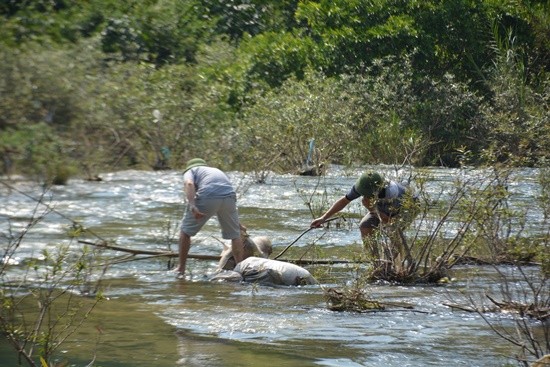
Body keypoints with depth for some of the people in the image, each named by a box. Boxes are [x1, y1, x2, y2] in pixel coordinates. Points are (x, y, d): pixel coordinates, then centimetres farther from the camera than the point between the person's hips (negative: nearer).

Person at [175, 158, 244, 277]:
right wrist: (237, 223, 56)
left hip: (207, 196, -4)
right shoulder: (217, 171, 40)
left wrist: (192, 206, -15)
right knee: (235, 234, 22)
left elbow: (189, 184, -3)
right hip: (229, 195, 4)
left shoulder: (190, 171, 25)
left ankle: (181, 268, 18)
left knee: (186, 231, 15)